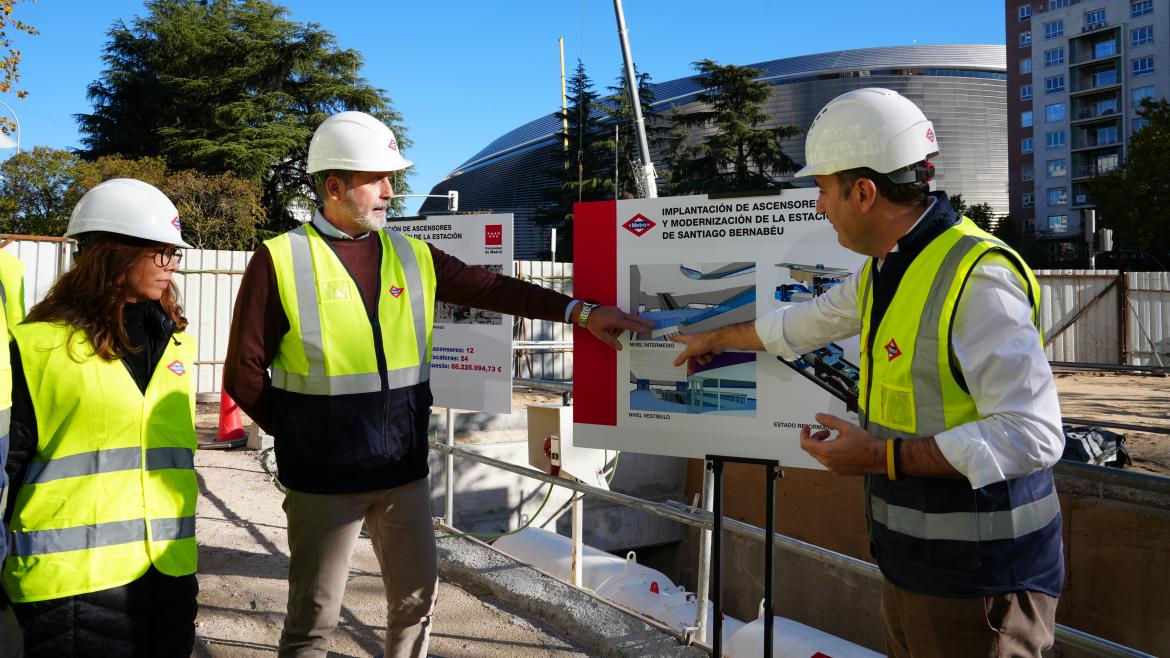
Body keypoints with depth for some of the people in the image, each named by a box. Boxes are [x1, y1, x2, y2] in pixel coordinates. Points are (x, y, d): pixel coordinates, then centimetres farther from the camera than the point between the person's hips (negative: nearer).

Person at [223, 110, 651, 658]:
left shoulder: (412, 257, 6)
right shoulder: (280, 260, -8)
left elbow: (492, 289, 4)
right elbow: (245, 372, -6)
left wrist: (580, 312, -3)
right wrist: (301, 435, -3)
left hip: (404, 471, 4)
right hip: (324, 479, -4)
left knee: (417, 598, 16)